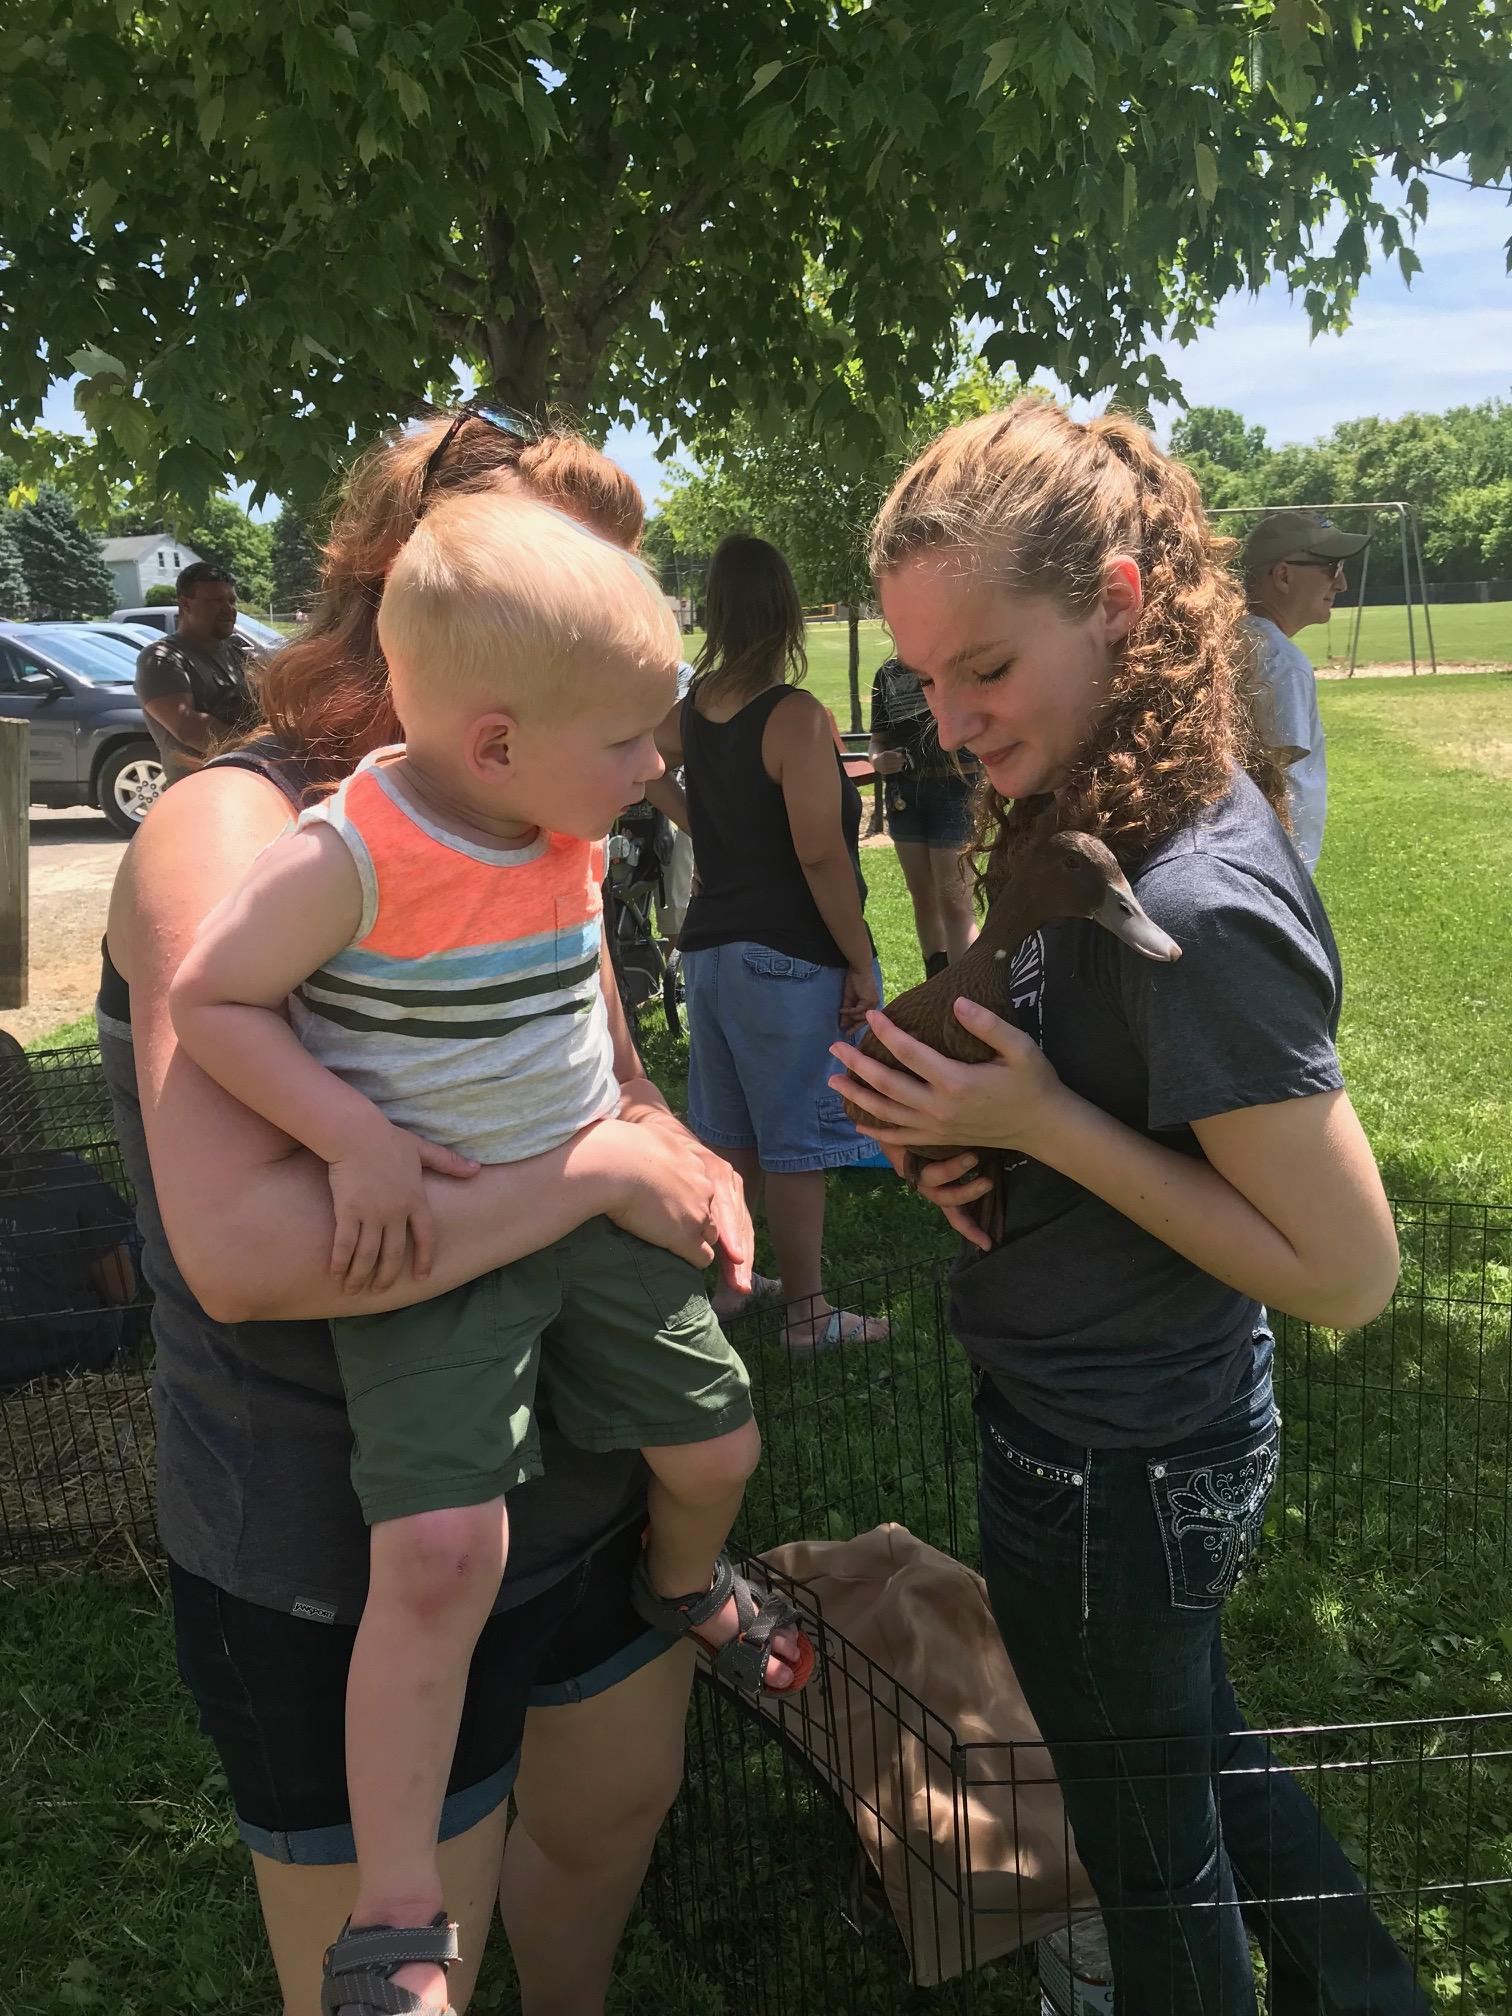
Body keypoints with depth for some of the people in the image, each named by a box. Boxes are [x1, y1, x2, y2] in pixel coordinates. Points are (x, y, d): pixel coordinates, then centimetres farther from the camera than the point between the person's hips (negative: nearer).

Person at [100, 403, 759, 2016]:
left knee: (612, 1814, 29)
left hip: (581, 1488, 8)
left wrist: (689, 1166, -9)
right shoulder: (236, 833, -24)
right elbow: (242, 1247, -37)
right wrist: (599, 1168, -30)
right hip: (346, 1570, -8)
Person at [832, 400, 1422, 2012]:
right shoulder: (1103, 817, -3)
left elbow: (1347, 1272, -26)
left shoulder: (1197, 904, -31)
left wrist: (1040, 1121, -27)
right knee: (1193, 1744, 31)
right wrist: (966, 1129, -8)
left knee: (1148, 1828, 19)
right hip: (1159, 1434, 9)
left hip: (1112, 1476, -8)